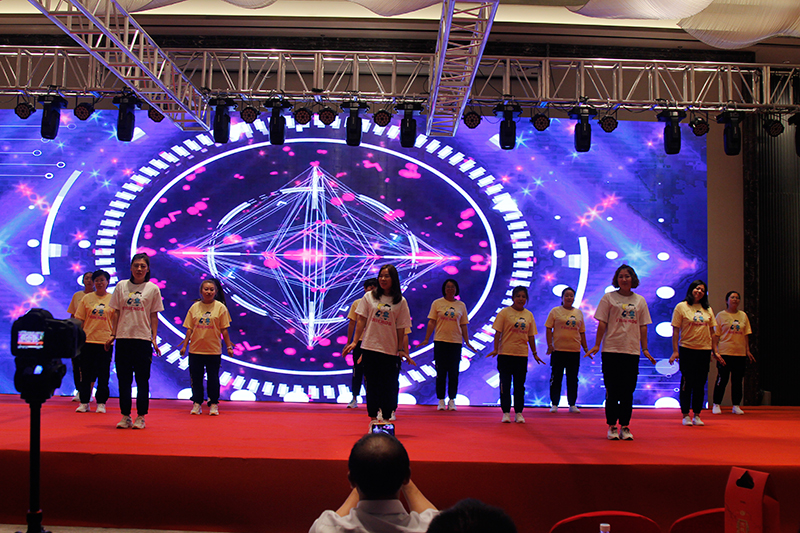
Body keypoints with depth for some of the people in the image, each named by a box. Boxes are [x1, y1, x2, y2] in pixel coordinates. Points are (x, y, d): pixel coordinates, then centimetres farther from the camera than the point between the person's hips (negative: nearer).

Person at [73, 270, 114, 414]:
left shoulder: (113, 299, 3)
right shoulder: (86, 298, 6)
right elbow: (80, 320, 8)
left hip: (105, 341, -1)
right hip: (87, 340, 1)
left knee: (103, 374, 2)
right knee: (85, 373, 4)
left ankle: (101, 403, 11)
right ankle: (84, 402, 13)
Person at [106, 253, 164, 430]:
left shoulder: (153, 289, 4)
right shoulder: (121, 286, 8)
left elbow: (154, 316, 5)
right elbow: (117, 312, 10)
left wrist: (154, 339, -2)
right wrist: (113, 334, 4)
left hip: (143, 338, -2)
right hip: (123, 337, 2)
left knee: (142, 380, 1)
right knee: (123, 379, 5)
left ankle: (141, 417, 9)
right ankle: (125, 416, 13)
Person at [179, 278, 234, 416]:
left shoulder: (220, 307, 0)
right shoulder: (194, 307, 5)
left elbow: (224, 329, 1)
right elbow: (189, 329, 8)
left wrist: (229, 346, -1)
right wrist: (184, 345, 3)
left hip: (214, 350, -2)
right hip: (195, 349, 2)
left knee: (213, 378, 3)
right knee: (196, 377, 6)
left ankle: (213, 404, 14)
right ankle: (197, 404, 17)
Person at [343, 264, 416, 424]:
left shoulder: (400, 301, 3)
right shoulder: (369, 297, 4)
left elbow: (401, 328, 3)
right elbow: (361, 320, 5)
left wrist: (402, 350, 1)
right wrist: (354, 341, 0)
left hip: (391, 350, 0)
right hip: (370, 346, 1)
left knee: (389, 384, 0)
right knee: (372, 383, 4)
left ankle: (387, 416, 9)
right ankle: (373, 416, 12)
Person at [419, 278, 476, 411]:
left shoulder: (461, 305, 10)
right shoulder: (437, 303, 5)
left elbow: (463, 325, 11)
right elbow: (432, 322, 3)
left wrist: (467, 342, 7)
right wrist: (426, 339, -2)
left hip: (456, 342, 1)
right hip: (440, 341, -1)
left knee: (453, 372, 2)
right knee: (441, 372, 2)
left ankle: (452, 400, 11)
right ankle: (441, 400, 9)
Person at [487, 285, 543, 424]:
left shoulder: (529, 315, 9)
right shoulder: (505, 312, -2)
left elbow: (531, 336, 13)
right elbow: (498, 332, -4)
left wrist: (534, 353, 12)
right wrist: (495, 349, -12)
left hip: (522, 355, 3)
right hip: (506, 354, -3)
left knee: (520, 385, 6)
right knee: (505, 384, 1)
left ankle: (519, 413, 13)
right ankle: (506, 413, 8)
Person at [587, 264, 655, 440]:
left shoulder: (640, 301, 12)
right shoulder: (608, 297, 3)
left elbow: (643, 327, 12)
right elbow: (602, 323, 1)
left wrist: (645, 349, 7)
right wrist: (597, 345, -5)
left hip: (632, 351, 3)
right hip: (611, 350, -3)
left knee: (628, 391, 4)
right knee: (612, 391, 0)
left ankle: (625, 426, 12)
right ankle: (612, 426, 8)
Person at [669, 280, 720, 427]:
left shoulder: (708, 309, 11)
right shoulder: (681, 307, -1)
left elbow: (712, 331, 14)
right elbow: (675, 331, -3)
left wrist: (715, 351, 10)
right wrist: (675, 351, -9)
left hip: (704, 350, 4)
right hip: (687, 350, -4)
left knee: (700, 384, 6)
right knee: (687, 383, 0)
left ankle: (697, 415, 14)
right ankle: (686, 415, 7)